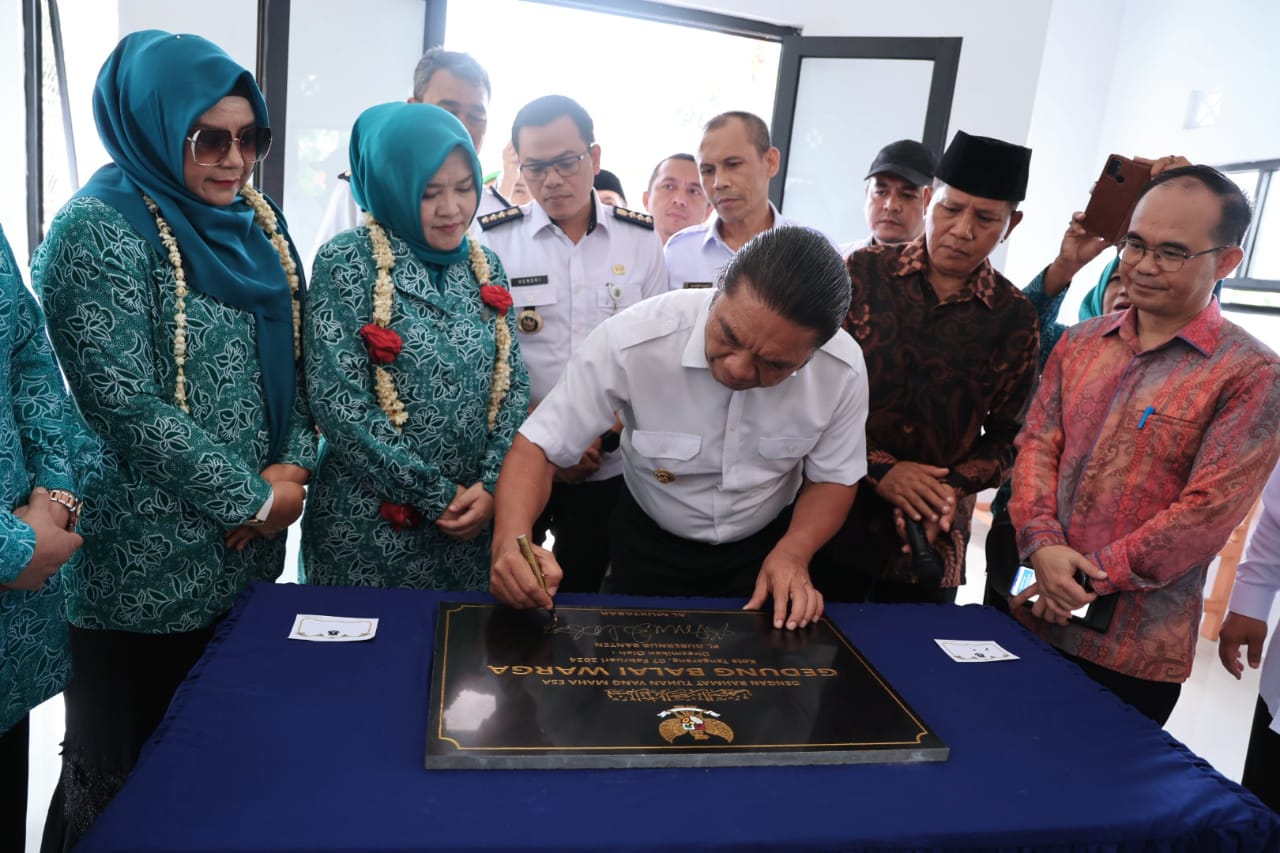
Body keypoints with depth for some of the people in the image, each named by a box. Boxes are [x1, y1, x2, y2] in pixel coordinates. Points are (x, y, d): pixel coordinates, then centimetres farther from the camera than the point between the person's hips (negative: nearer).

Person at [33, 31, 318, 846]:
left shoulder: (259, 222, 8)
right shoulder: (100, 230, -13)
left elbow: (294, 359, 11)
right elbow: (127, 404, -19)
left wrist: (293, 466, -5)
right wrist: (252, 499, -15)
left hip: (248, 549, 7)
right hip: (146, 562, -6)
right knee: (127, 779, 10)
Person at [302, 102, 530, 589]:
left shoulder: (485, 267, 7)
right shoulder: (346, 263, -8)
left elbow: (513, 385, 6)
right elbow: (337, 403, -15)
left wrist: (491, 485, -8)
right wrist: (437, 495, -14)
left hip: (474, 519, 4)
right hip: (368, 530, -4)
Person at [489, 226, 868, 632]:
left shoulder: (843, 369, -24)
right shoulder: (631, 340, -32)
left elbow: (833, 477, -8)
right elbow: (539, 446, -26)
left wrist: (792, 553, -25)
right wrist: (510, 541, -42)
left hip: (767, 547, 2)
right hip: (649, 545, -1)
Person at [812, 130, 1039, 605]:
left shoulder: (1014, 318, 1)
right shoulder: (865, 271, -3)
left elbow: (1007, 437, 4)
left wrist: (954, 486, -14)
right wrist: (878, 468, -15)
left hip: (935, 535, 1)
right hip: (835, 515, -1)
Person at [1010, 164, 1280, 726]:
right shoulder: (1079, 343, 8)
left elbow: (1208, 511, -15)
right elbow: (1037, 444, 3)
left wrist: (1091, 578, -15)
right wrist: (1042, 544, -13)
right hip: (1030, 615, 5)